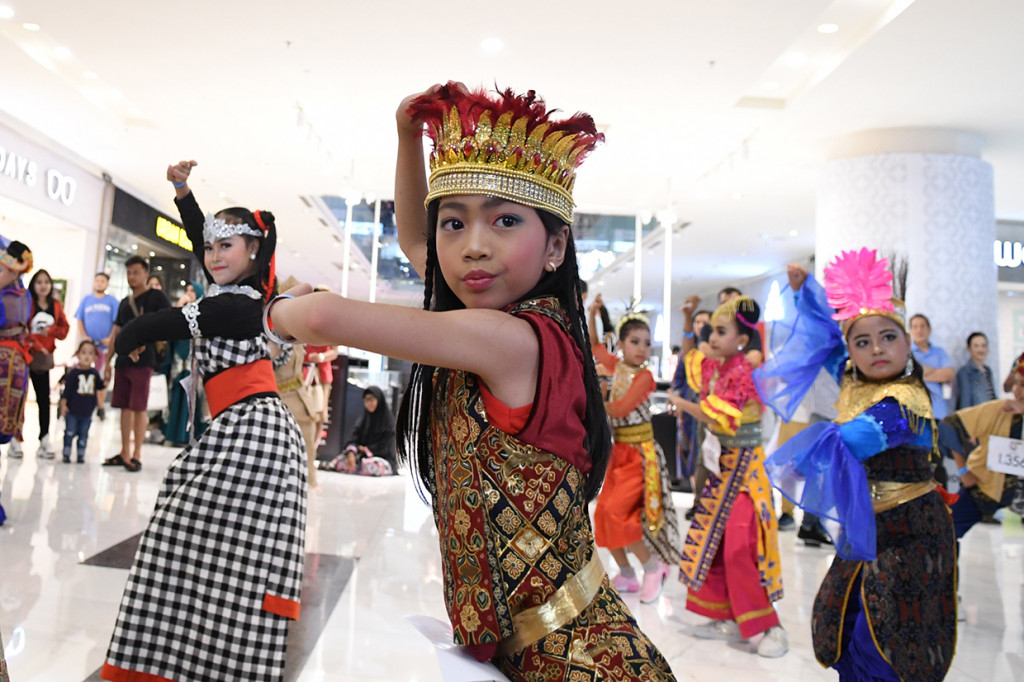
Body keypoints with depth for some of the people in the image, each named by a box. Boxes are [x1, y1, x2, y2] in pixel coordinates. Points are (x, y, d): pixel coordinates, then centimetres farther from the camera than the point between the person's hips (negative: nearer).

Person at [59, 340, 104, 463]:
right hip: (72, 410, -3)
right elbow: (67, 389, -8)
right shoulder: (73, 372, -10)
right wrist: (63, 404, -9)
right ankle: (66, 455, 14)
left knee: (83, 434, 9)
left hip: (87, 411, 3)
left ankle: (81, 455, 18)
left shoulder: (94, 373, 3)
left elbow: (99, 387, 10)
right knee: (70, 433, 3)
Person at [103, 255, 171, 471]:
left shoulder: (156, 297, -1)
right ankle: (124, 453, 16)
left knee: (139, 408, -5)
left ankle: (136, 455, 1)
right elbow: (116, 333, 20)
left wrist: (144, 340, -17)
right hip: (122, 361, 7)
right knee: (125, 407, 9)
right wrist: (108, 363, 16)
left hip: (142, 361, -6)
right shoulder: (125, 302, 18)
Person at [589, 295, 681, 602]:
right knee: (603, 512, 7)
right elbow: (594, 346, 22)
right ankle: (626, 575, 22)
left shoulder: (644, 376, -12)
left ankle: (653, 567, 5)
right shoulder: (617, 367, 6)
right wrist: (592, 314, 15)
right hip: (619, 451, 7)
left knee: (617, 511, -15)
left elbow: (622, 408, -24)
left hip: (640, 453, -7)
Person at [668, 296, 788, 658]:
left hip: (743, 467, -9)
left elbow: (715, 416, -27)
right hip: (720, 464, 9)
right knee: (711, 540, 12)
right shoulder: (713, 367, 5)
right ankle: (727, 618, 24)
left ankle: (770, 628, 3)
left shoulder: (743, 373, -19)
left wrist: (680, 403, -15)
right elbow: (689, 358, 26)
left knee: (740, 546, -11)